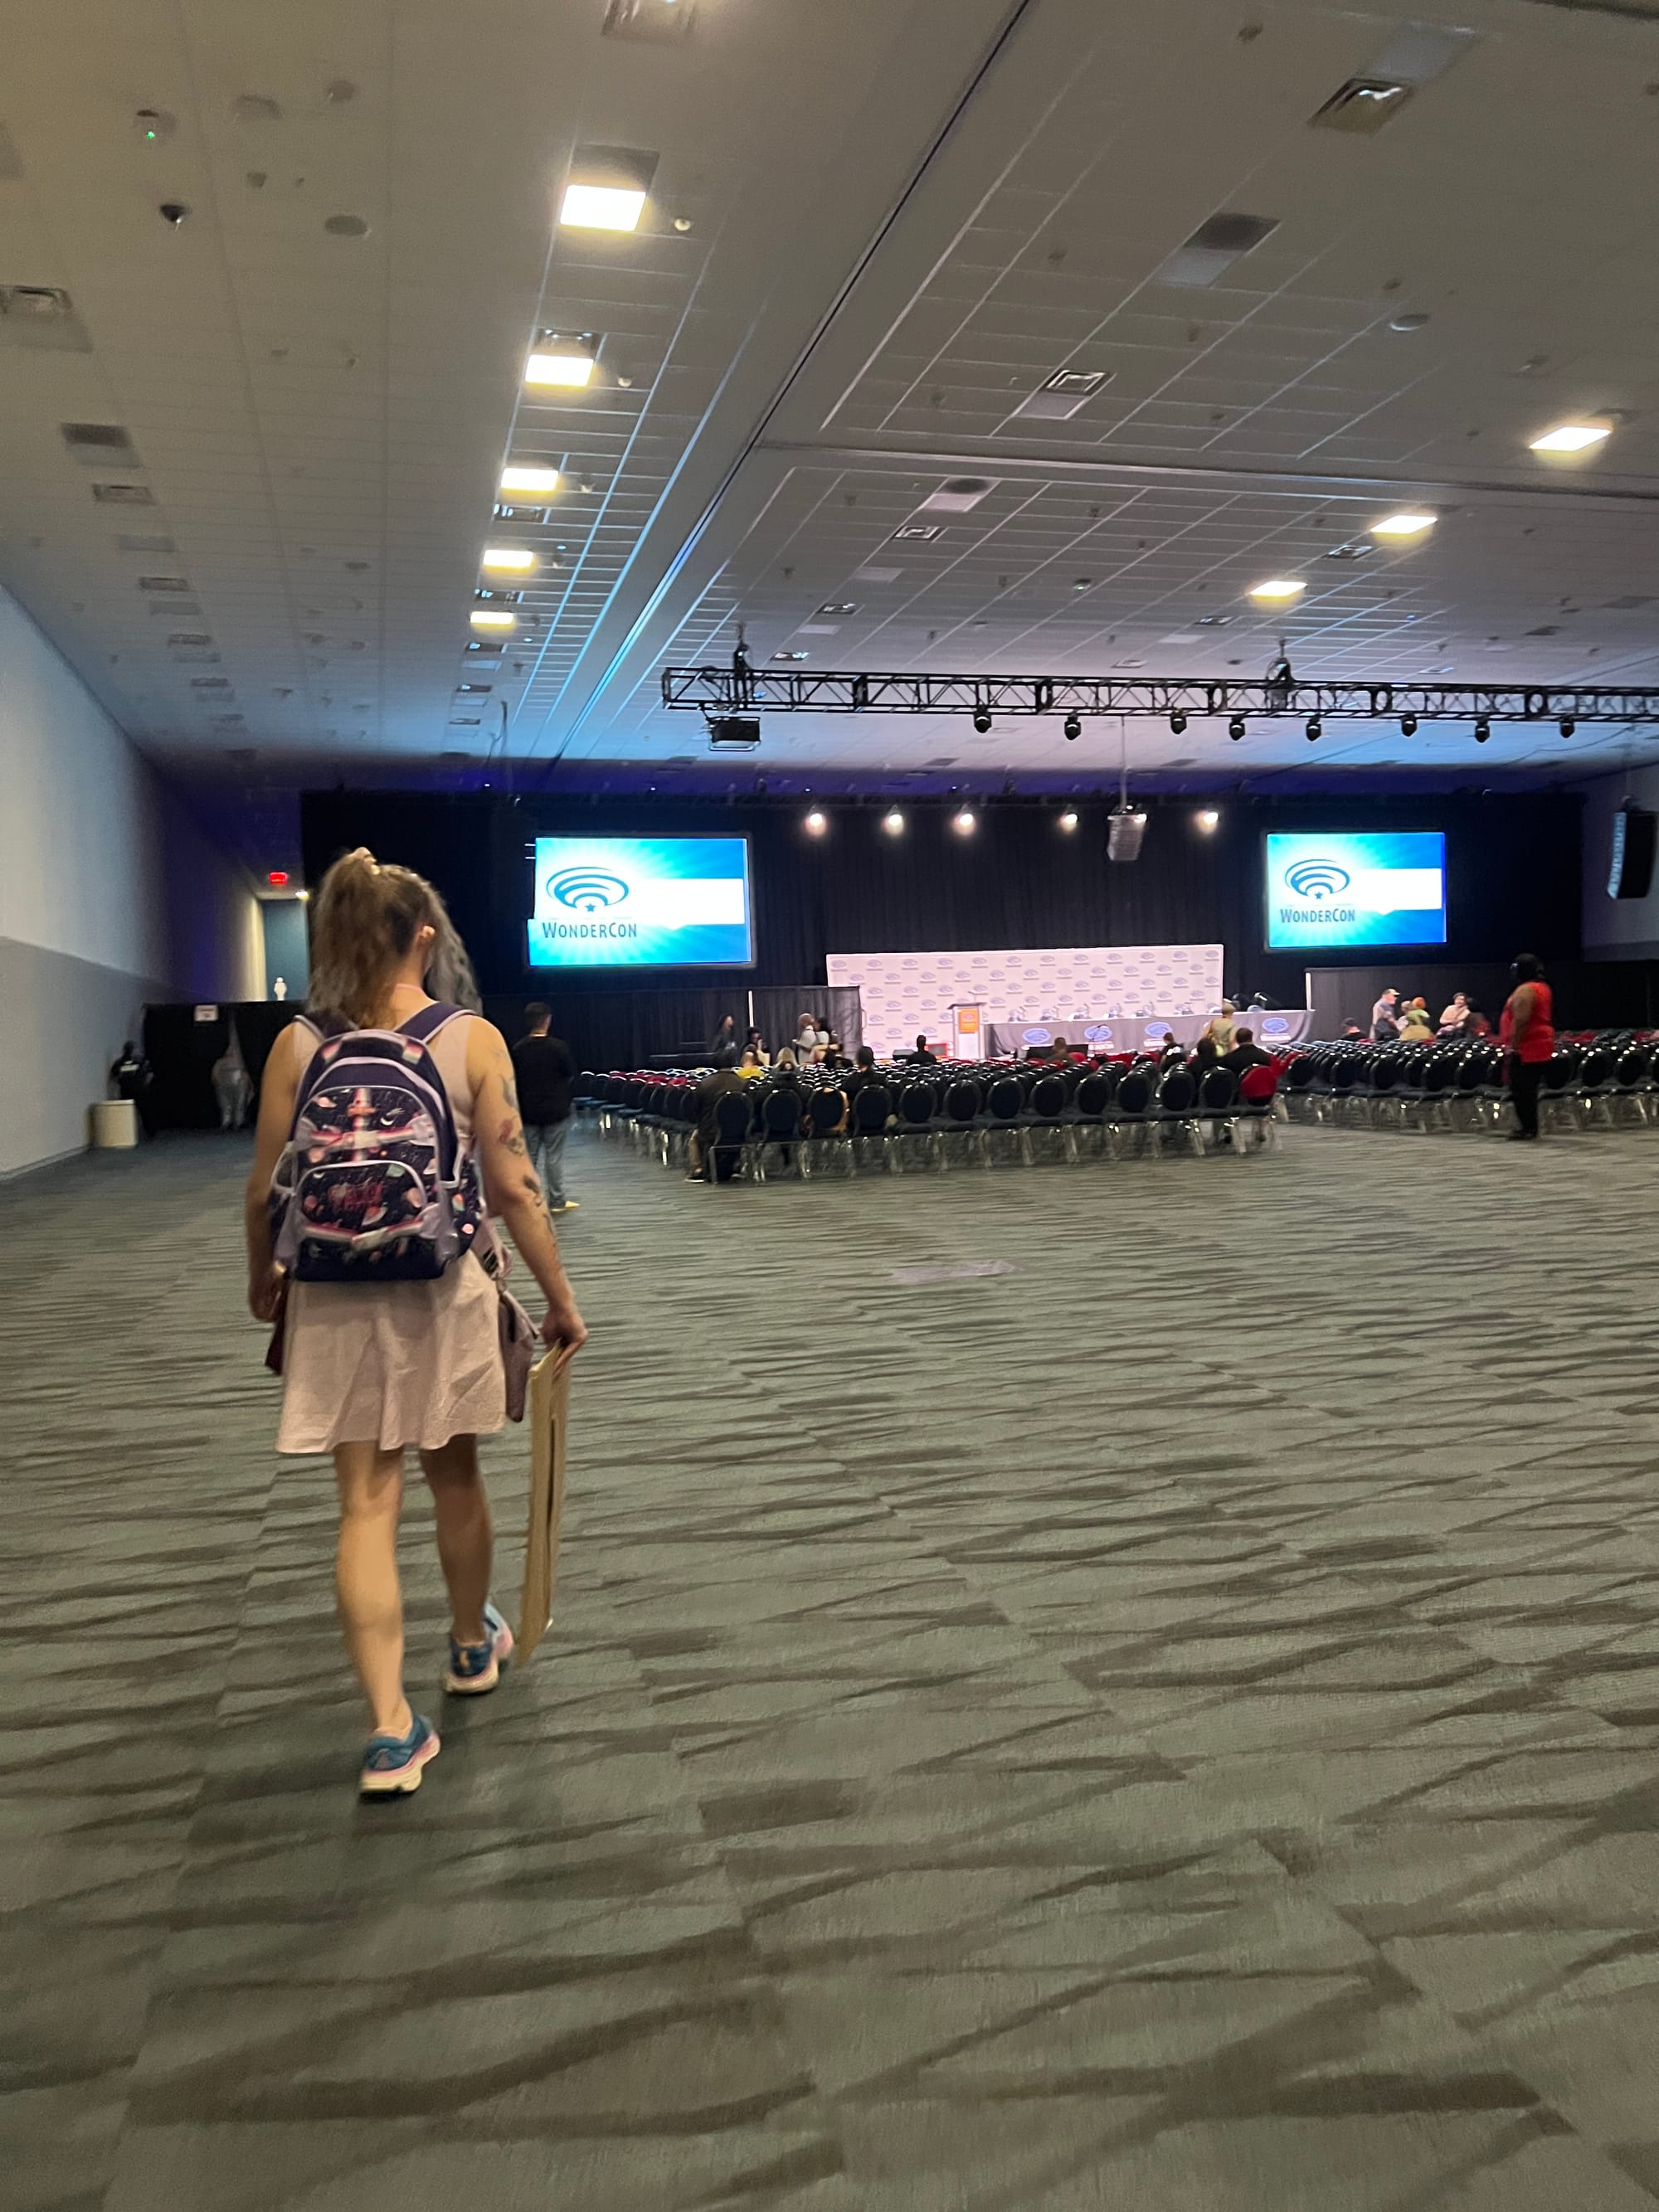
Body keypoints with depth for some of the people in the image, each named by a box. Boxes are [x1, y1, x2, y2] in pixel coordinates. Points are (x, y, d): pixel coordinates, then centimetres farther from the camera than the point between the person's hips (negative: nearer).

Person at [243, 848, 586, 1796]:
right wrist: (561, 1297, -2)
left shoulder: (298, 1045, -2)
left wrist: (263, 1278, 18)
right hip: (444, 1290, -1)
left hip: (337, 1298, 1)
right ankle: (473, 1645, 41)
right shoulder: (473, 1038, -8)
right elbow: (512, 1187, -11)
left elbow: (264, 1194, 0)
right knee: (456, 1477, 19)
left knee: (368, 1502, 6)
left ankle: (392, 1728, 5)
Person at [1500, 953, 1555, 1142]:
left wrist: (1512, 1046, -21)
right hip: (1541, 1046, 10)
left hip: (1526, 1049, -10)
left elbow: (1520, 1021, -22)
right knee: (1528, 1090, 13)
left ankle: (1527, 1128, -6)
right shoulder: (1543, 988, 17)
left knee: (1521, 1089, -7)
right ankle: (1528, 1126, 16)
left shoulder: (1525, 990, -15)